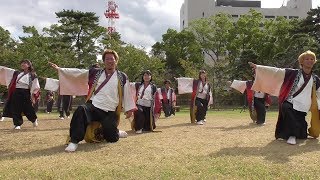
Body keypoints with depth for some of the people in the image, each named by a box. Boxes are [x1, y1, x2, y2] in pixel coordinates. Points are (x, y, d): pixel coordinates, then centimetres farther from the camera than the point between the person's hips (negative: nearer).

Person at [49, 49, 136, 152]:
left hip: (110, 113, -1)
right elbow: (77, 73, 13)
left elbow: (127, 94, 8)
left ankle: (116, 131, 32)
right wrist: (59, 69, 11)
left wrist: (129, 109, 4)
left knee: (112, 138, -8)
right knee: (81, 110, -33)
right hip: (93, 107, 1)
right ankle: (74, 141, -25)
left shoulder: (122, 77, 6)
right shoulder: (95, 73, 11)